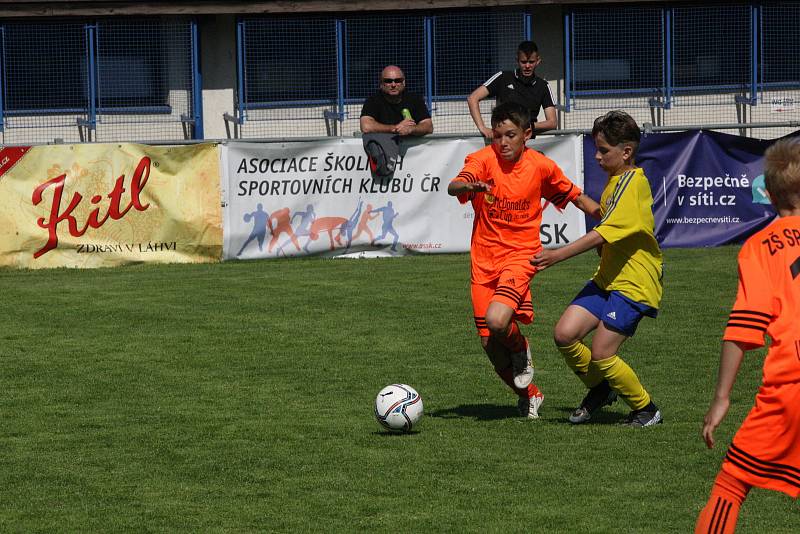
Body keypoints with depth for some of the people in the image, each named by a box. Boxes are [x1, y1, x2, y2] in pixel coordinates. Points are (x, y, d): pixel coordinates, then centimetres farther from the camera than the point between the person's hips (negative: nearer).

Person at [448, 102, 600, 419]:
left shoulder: (541, 166, -2)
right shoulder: (484, 159, -7)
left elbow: (574, 196, 14)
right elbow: (453, 187, -26)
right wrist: (470, 186, -49)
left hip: (520, 255, -2)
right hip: (484, 259, 2)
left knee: (497, 321, -28)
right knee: (489, 344, 4)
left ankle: (521, 350, 7)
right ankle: (529, 395, 29)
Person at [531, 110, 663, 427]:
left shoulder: (633, 183, -18)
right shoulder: (615, 181, 12)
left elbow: (603, 234, -26)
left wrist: (557, 255, -29)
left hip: (634, 283, -9)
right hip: (607, 278, 9)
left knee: (601, 354, -12)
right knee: (564, 335, -5)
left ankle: (646, 410, 9)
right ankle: (599, 389, 19)